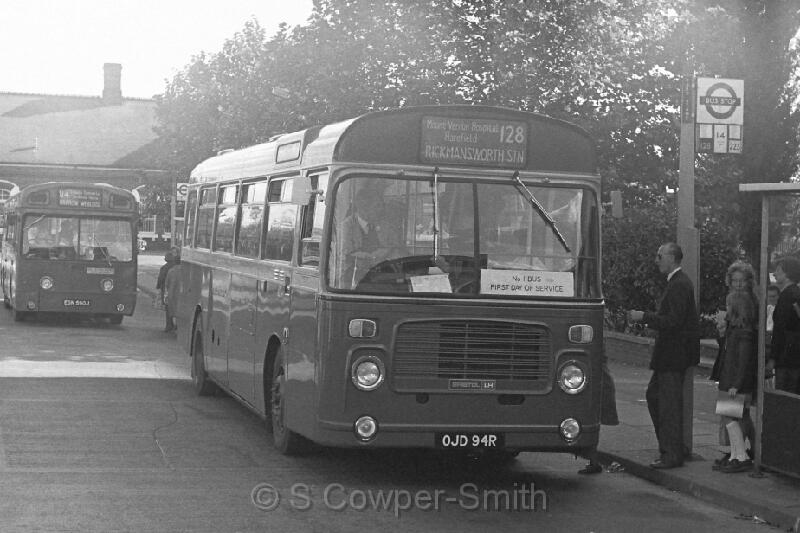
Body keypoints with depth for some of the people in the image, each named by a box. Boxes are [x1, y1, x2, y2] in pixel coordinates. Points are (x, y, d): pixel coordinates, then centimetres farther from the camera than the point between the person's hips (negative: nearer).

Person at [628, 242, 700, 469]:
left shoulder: (679, 285, -18)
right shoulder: (678, 282, 15)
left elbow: (673, 321, -24)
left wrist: (644, 317, -20)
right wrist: (646, 316, 12)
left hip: (674, 356, -11)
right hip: (670, 354, 11)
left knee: (670, 402, -4)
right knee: (654, 395, 16)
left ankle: (673, 455, 3)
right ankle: (674, 446, 22)